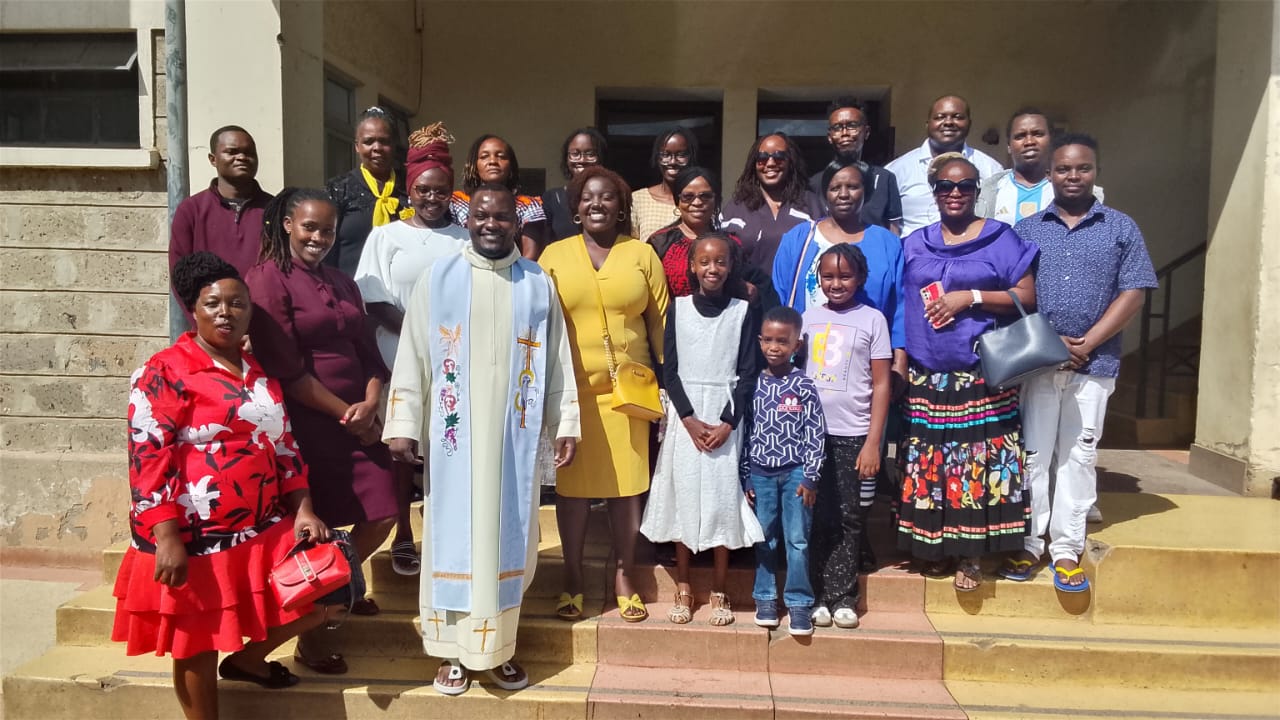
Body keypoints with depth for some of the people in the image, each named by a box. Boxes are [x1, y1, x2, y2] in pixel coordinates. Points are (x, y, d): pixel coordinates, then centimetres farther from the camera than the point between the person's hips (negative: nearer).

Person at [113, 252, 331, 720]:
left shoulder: (260, 375, 11)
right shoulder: (164, 373, -9)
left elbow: (285, 448, 15)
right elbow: (148, 459, -15)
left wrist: (303, 510, 4)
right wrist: (167, 540, -20)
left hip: (264, 531, 6)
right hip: (195, 540, -6)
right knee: (197, 649, 7)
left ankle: (246, 660, 30)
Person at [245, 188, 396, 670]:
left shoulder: (342, 284, 14)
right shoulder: (268, 279, -8)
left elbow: (369, 353, 11)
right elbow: (285, 370, -14)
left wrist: (369, 405, -8)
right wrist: (345, 414, -11)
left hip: (357, 421, 6)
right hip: (305, 426, -6)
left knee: (381, 516, 5)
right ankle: (308, 633, 25)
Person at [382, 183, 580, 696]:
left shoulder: (539, 284, 5)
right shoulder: (439, 279, 1)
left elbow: (557, 361, 7)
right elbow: (411, 357, 0)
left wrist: (566, 424, 3)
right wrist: (402, 425, -5)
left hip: (516, 435, 1)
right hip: (454, 435, -1)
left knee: (507, 537, 8)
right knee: (454, 537, 5)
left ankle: (497, 648, 23)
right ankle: (454, 651, 19)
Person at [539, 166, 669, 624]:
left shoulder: (642, 254, 6)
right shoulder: (554, 255, 7)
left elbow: (660, 321, 7)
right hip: (571, 386, 0)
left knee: (627, 481, 4)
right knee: (572, 481, 5)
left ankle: (625, 577, 19)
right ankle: (572, 579, 18)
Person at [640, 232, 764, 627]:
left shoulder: (742, 311, 2)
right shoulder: (678, 308, 3)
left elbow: (747, 373, 0)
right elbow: (669, 369, 0)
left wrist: (728, 423, -11)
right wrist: (689, 419, -10)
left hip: (725, 416, 0)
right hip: (685, 414, 1)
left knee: (723, 497, 1)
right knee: (683, 495, 3)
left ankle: (719, 592, 12)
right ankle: (683, 587, 15)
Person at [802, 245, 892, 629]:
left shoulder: (872, 319, 2)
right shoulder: (809, 316, 8)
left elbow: (881, 385, 0)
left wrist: (873, 442, -6)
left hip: (854, 435, -2)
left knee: (850, 519, 5)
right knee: (817, 517, 6)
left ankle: (843, 598, 15)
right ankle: (817, 597, 14)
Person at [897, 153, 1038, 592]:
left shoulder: (1000, 239, 4)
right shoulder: (914, 245, 14)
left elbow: (1027, 295, -1)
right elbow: (899, 304, 15)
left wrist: (971, 297, -12)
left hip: (981, 375, -3)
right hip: (925, 375, 3)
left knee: (978, 460, -5)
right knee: (927, 461, 4)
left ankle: (970, 554, 6)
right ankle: (933, 548, 18)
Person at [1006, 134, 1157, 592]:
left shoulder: (1122, 229, 6)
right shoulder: (1026, 230, 8)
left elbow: (1132, 295, 0)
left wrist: (1086, 344, -10)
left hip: (1094, 365, 0)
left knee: (1079, 457, 5)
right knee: (1032, 455, 5)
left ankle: (1067, 550, 14)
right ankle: (1028, 545, 15)